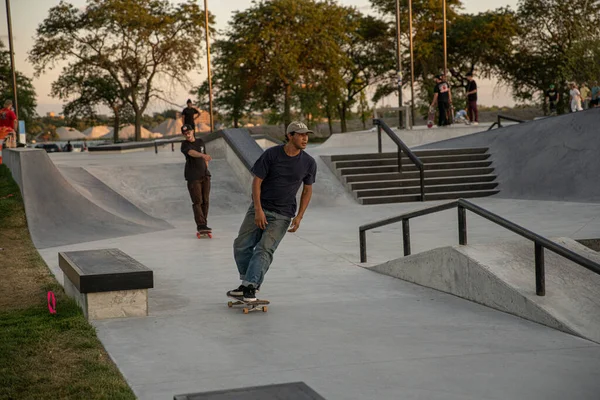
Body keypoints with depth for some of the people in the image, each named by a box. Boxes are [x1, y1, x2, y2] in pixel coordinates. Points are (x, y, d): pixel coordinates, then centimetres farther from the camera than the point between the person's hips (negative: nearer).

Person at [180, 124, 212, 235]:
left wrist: (206, 171, 15)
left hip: (204, 176, 5)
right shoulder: (184, 145, -5)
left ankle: (203, 225, 8)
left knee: (205, 201, 2)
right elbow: (191, 152, -27)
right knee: (197, 201, -11)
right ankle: (200, 225, -17)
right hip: (192, 177, -5)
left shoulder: (201, 142, 13)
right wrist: (203, 155, -44)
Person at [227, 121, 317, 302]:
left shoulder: (308, 163, -5)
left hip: (282, 215, -1)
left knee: (265, 248, -16)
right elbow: (256, 181, -7)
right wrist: (258, 210, -14)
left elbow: (307, 190, 6)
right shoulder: (271, 154, -11)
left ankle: (250, 286, -14)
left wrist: (299, 216, -4)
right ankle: (248, 283, 14)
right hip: (259, 208, 1)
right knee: (241, 246, -2)